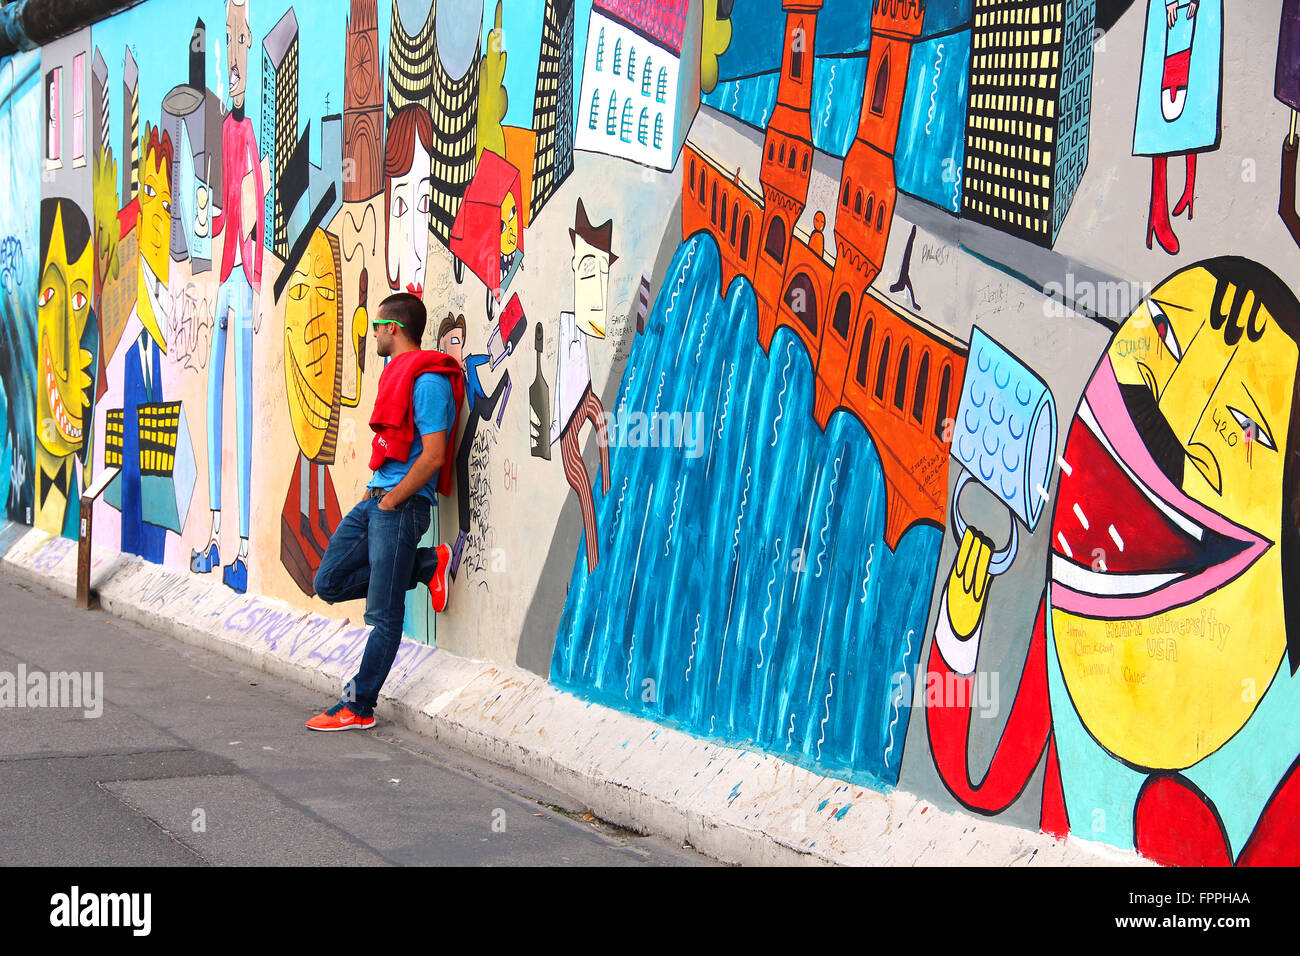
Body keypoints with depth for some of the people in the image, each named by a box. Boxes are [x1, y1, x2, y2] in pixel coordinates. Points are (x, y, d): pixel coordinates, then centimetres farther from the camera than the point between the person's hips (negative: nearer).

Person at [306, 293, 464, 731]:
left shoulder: (428, 381, -15)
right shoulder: (397, 371, 16)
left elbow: (433, 454, -20)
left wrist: (391, 501, -14)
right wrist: (376, 493, 15)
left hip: (403, 506, -10)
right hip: (375, 500, 10)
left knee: (384, 613, -3)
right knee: (330, 583, 10)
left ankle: (358, 707, 3)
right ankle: (426, 565, 11)